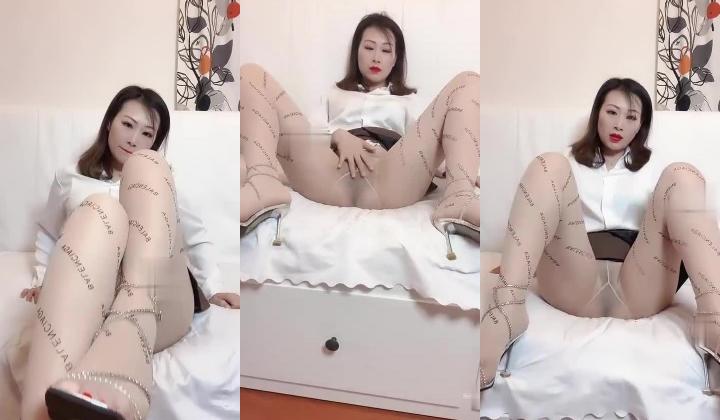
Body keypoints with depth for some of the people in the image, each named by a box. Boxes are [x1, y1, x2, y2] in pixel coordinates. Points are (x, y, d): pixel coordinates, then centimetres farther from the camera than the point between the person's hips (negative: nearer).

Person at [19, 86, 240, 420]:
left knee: (146, 166, -22)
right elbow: (48, 235, 36)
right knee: (100, 212, -34)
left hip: (159, 303, 1)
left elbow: (196, 239, 31)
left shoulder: (158, 182, 35)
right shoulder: (69, 180, 33)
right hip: (89, 301, 0)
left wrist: (213, 289, 14)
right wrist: (44, 282, 18)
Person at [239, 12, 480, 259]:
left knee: (468, 82, -10)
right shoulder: (334, 95, 39)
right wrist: (340, 136, -5)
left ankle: (458, 198, -39)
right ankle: (264, 185, -38)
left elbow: (421, 141, 22)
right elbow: (311, 129, 19)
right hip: (331, 176, 0)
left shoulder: (409, 100, 39)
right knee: (251, 76, -6)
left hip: (392, 176, 0)